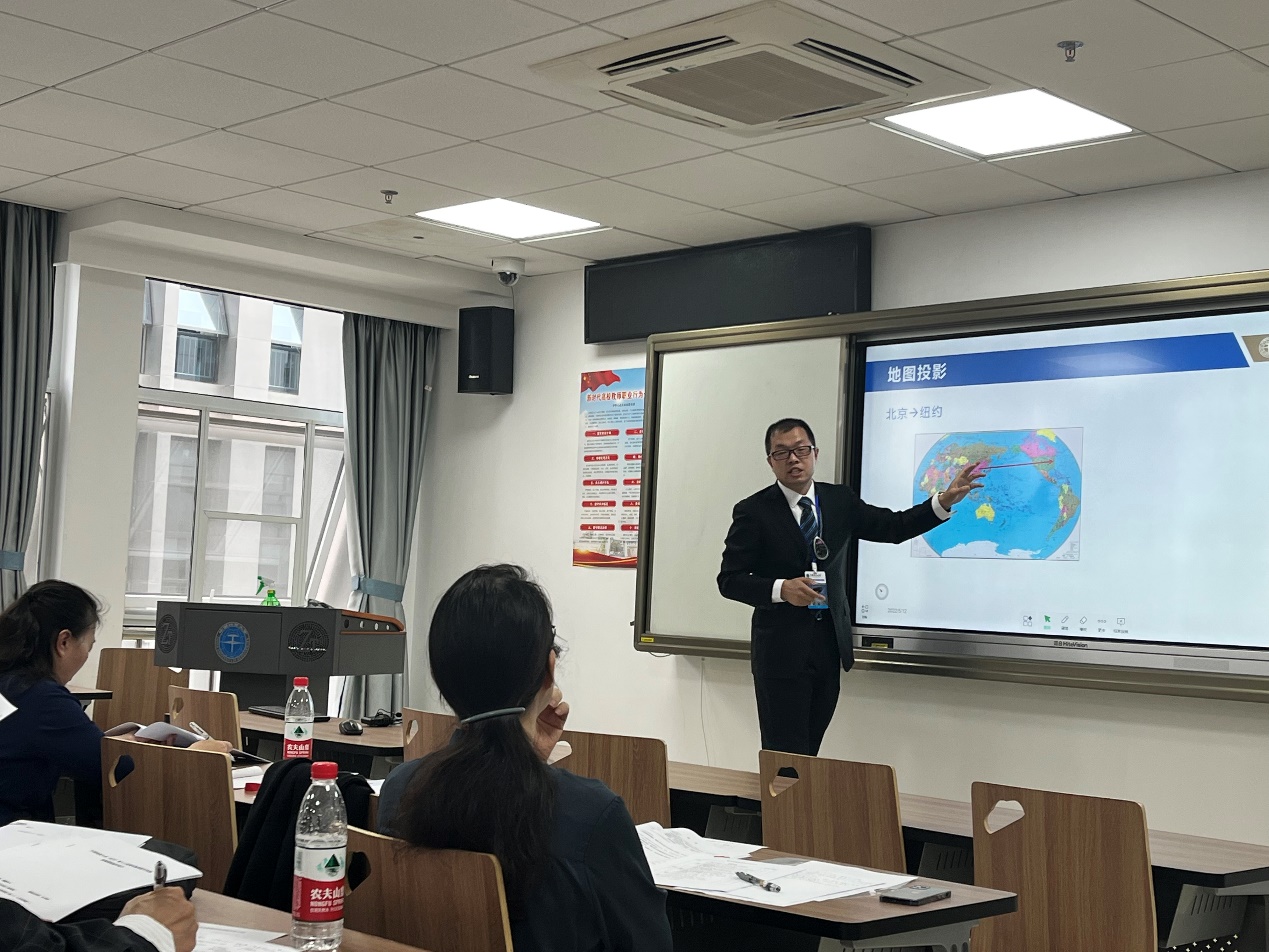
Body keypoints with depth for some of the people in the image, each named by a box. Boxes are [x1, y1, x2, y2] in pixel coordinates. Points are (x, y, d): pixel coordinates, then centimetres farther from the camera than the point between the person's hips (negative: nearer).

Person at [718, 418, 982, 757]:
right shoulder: (753, 511, -6)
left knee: (809, 752, 9)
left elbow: (894, 527, 11)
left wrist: (945, 501, -1)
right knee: (786, 758, -4)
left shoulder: (840, 499, 8)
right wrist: (780, 589, -22)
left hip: (830, 644, 4)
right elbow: (729, 580, -6)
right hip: (781, 649, -4)